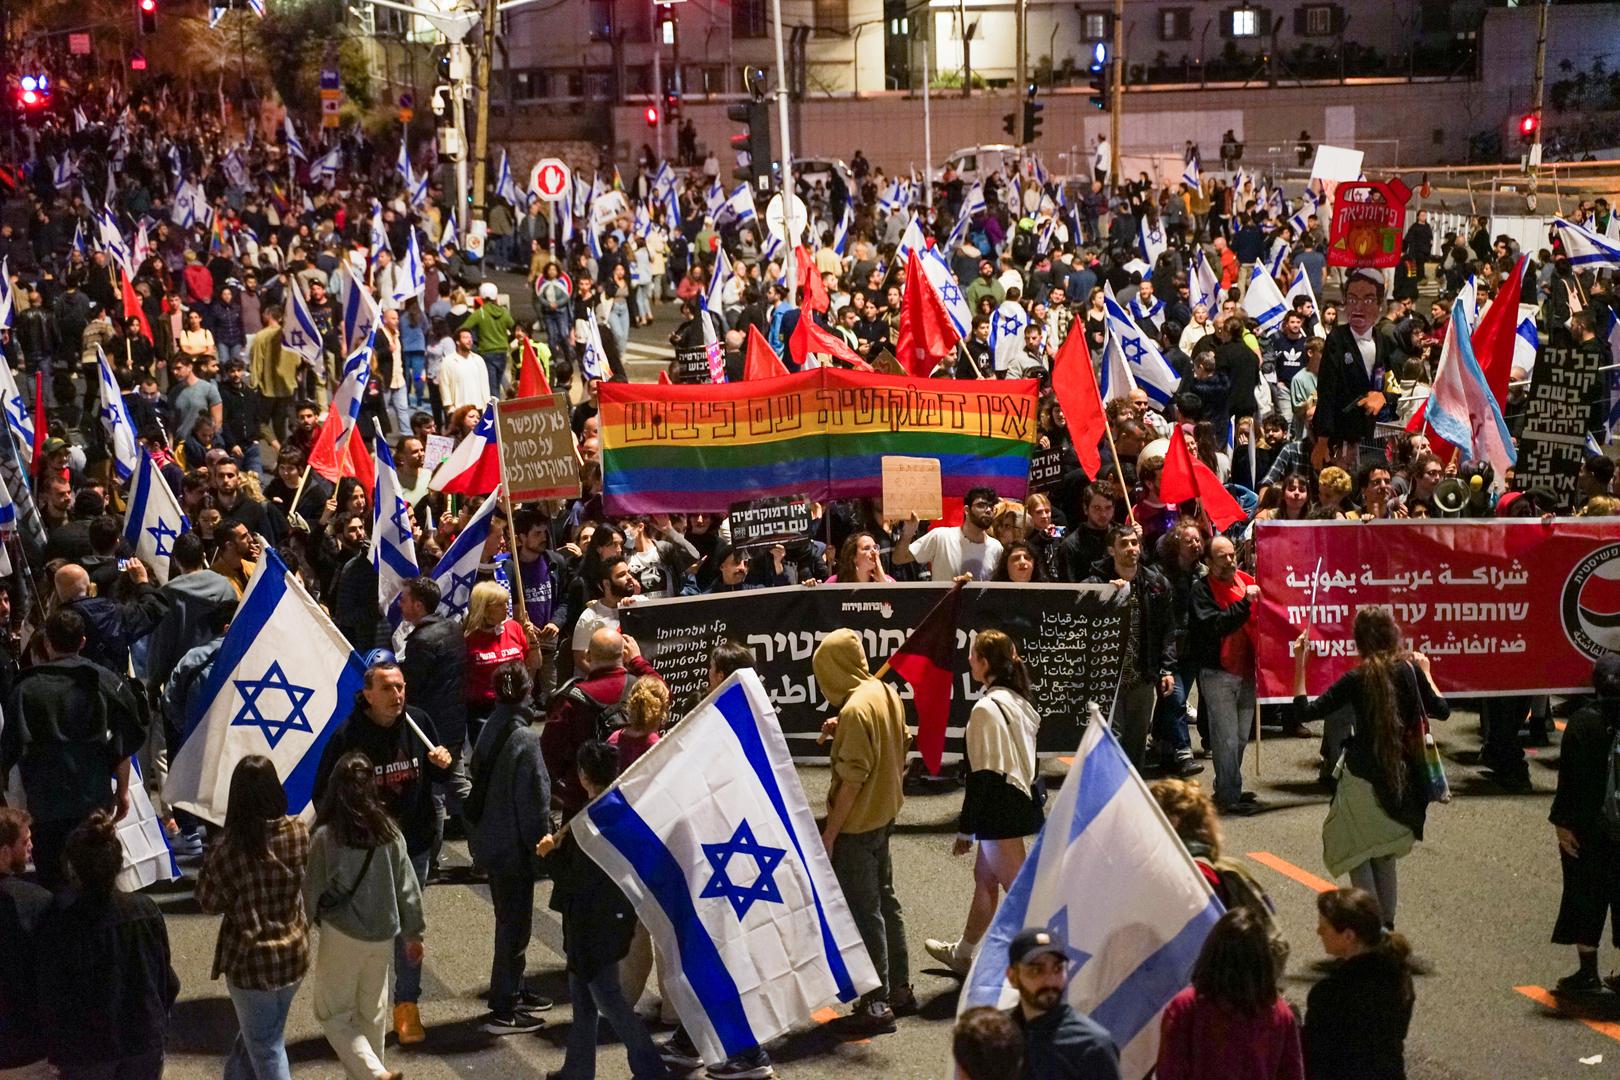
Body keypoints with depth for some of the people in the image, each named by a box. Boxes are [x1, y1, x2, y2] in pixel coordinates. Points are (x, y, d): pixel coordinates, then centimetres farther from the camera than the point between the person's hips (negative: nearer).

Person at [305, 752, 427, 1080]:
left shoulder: (327, 836, -16)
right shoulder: (389, 832, -5)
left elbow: (313, 892, -9)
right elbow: (408, 886, 2)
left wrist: (307, 920, 13)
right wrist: (414, 933, 14)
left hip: (342, 937, -4)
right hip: (383, 936, 4)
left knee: (334, 1014, 8)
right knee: (372, 1014, 19)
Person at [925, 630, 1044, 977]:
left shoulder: (986, 709, -20)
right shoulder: (1017, 701, 8)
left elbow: (982, 775, -19)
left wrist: (965, 829, -12)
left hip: (1000, 809, -10)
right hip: (1022, 801, 10)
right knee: (984, 877, 23)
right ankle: (962, 953, 40)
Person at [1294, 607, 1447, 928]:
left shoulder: (1356, 679, -13)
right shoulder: (1410, 669, -3)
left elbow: (1305, 711, -11)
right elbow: (1441, 710, 10)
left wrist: (1300, 663, -7)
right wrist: (1426, 673, 23)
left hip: (1364, 779, -4)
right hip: (1401, 778, 4)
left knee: (1357, 854, 8)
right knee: (1385, 854, 21)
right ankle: (1387, 924, 24)